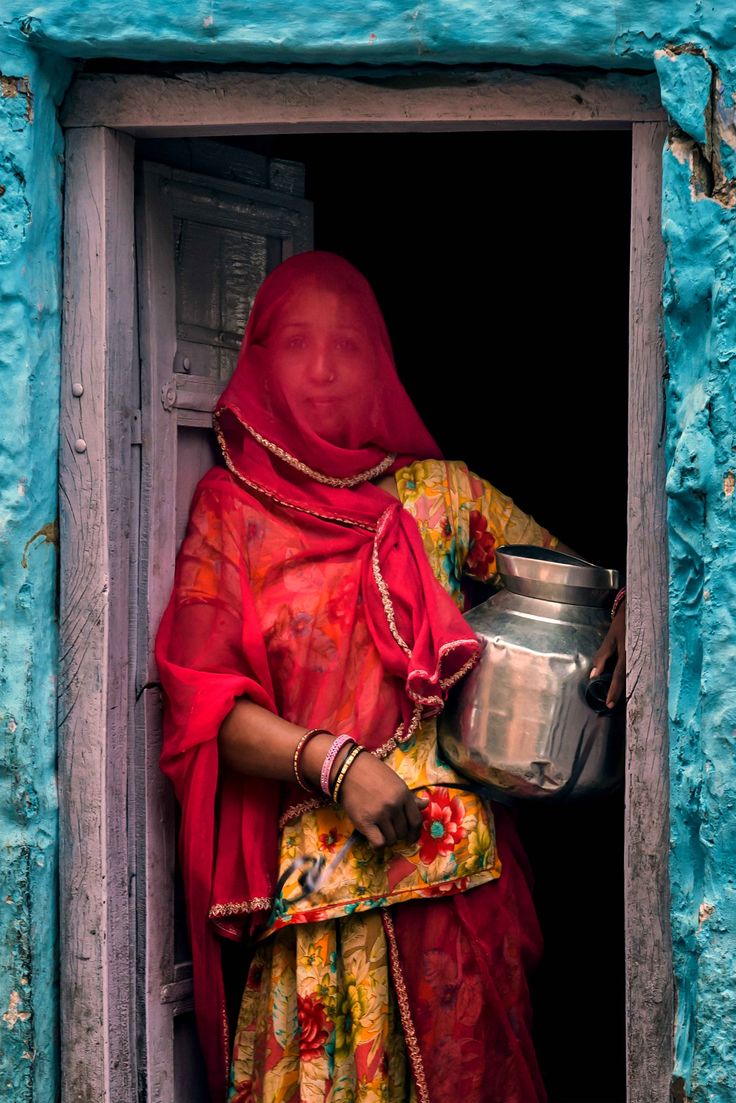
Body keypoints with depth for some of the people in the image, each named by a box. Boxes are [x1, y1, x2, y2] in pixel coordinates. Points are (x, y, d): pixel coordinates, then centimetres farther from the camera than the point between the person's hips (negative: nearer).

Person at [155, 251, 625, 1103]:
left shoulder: (441, 492, 9)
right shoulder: (230, 509, 6)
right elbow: (202, 698, 0)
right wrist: (334, 763, -14)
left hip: (456, 861, 2)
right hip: (312, 865, -1)